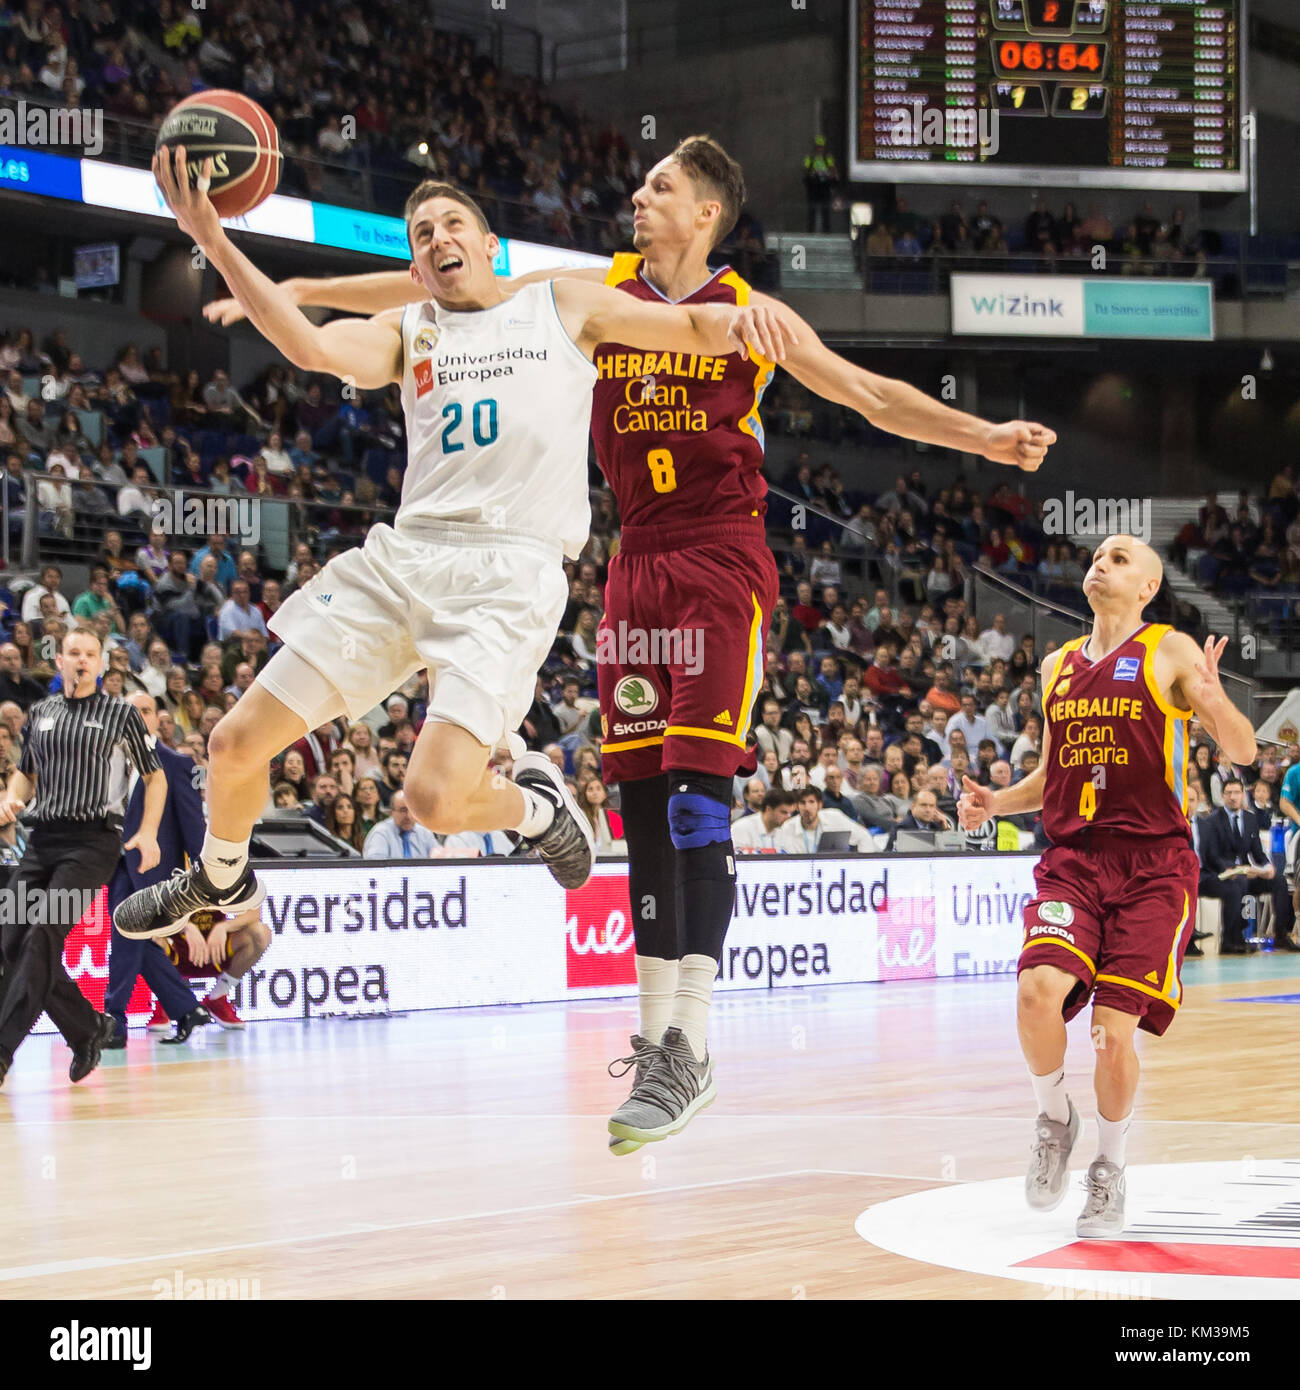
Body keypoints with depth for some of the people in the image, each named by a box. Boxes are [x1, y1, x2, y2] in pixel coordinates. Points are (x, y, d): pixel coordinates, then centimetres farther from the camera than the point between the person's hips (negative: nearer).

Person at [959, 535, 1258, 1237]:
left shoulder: (1171, 652, 1)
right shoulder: (1058, 666, 15)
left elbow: (1242, 751, -7)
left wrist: (1213, 701, -28)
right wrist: (996, 802, 7)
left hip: (1152, 866, -3)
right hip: (1073, 858, 3)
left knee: (1113, 1030, -8)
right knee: (1039, 988, -23)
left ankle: (1110, 1168, 17)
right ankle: (1054, 1116, 5)